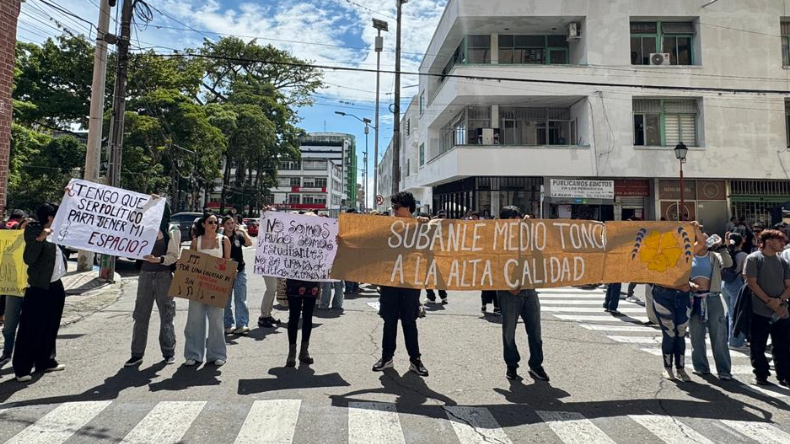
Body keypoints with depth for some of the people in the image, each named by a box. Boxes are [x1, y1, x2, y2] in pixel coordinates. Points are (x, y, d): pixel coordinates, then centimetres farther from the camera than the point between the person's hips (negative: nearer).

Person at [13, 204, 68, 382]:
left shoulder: (57, 233, 5)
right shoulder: (35, 232, -13)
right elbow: (29, 259, -21)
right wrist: (40, 239, -33)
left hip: (56, 287, 7)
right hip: (39, 288, -7)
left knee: (50, 328, 15)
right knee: (31, 329, 0)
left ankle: (46, 361, 26)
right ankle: (21, 369, 10)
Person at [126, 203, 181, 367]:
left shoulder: (172, 231, -2)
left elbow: (174, 255, -7)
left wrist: (159, 259, -25)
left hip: (164, 275, -3)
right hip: (145, 273, 3)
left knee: (166, 315, 6)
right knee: (140, 314, 5)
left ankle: (169, 352, 17)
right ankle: (137, 353, 14)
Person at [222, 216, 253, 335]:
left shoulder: (238, 236, 2)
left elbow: (249, 243, -14)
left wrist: (243, 231, -16)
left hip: (239, 271, 1)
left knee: (240, 299, 0)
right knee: (226, 300, 8)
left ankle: (242, 325, 3)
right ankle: (228, 325, 18)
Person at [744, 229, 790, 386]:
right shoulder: (753, 258, -4)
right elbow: (752, 283, -9)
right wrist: (770, 302, -13)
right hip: (760, 311, -4)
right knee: (758, 347, 4)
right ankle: (761, 376, 16)